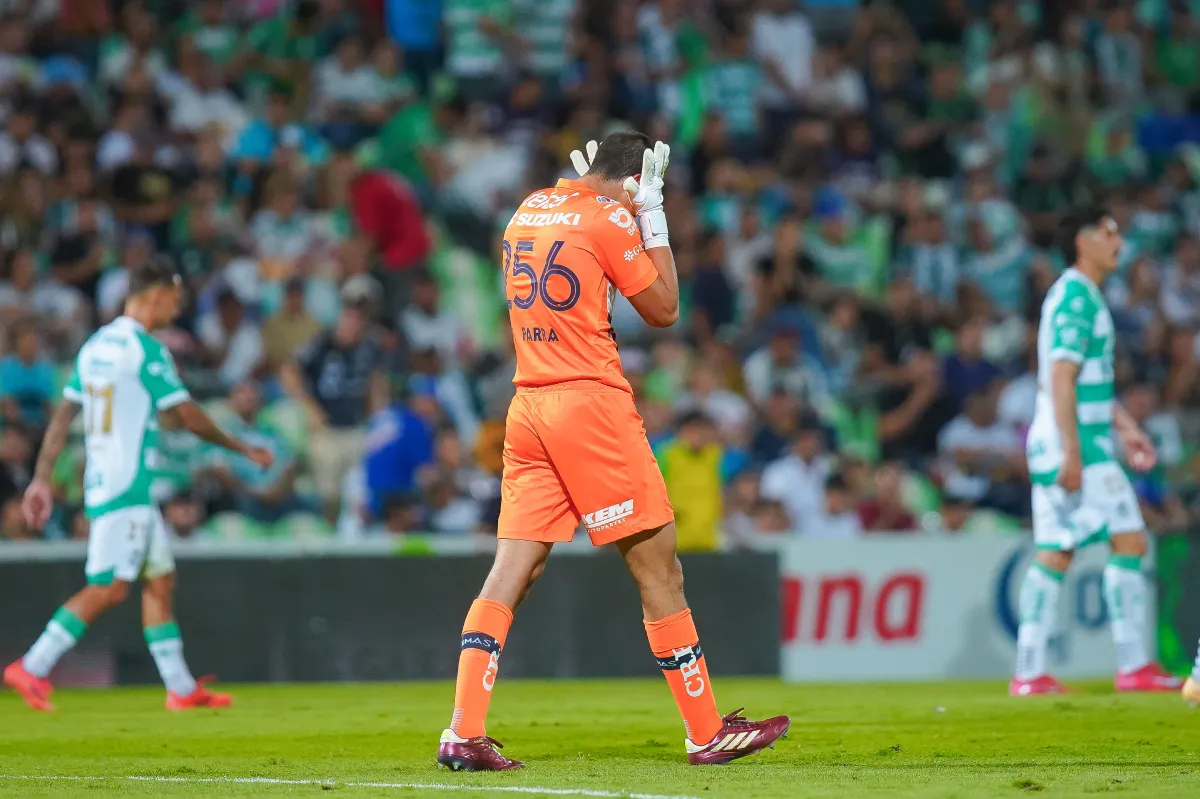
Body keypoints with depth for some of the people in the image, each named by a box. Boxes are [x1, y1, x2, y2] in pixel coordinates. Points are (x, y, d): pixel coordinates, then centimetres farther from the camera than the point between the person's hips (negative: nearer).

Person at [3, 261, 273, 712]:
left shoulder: (95, 346, 14)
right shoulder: (147, 350, -12)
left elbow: (63, 415, 14)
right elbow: (188, 418, -10)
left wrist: (42, 478, 15)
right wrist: (243, 449, 1)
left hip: (100, 484, 10)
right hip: (126, 488, -10)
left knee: (160, 578, 11)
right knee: (109, 588, -10)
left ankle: (181, 688, 10)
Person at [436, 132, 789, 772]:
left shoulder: (529, 210, 14)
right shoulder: (609, 220, -7)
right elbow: (664, 310, 0)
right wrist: (653, 214, 3)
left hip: (527, 404, 7)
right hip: (590, 404, -7)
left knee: (513, 568, 2)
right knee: (657, 564, 0)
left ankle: (463, 733, -10)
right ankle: (707, 733, 3)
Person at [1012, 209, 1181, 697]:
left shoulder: (1078, 296, 20)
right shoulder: (1077, 299, -12)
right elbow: (1061, 379, -19)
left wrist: (1125, 427, 28)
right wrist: (1072, 451, -23)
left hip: (1059, 449, 10)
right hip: (1079, 447, -10)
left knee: (1053, 556, 6)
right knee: (1129, 541, -8)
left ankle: (1029, 674, 2)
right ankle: (1134, 665, -7)